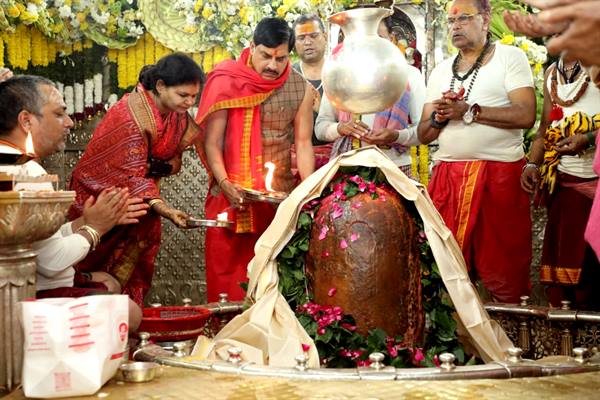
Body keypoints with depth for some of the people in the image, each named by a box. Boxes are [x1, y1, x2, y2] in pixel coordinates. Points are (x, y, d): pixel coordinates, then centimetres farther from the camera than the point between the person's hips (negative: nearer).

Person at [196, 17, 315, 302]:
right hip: (232, 194, -1)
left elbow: (303, 143, 3)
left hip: (282, 195, 2)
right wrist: (224, 183, -18)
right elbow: (212, 141, -5)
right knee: (227, 268, 1)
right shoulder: (225, 81, -6)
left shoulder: (300, 89, 1)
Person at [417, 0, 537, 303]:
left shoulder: (510, 57, 2)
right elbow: (424, 135, 15)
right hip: (446, 176, 5)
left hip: (500, 174, -4)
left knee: (501, 264, -2)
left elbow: (525, 116, -11)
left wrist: (467, 111, -13)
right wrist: (439, 117, -6)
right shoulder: (439, 72, 17)